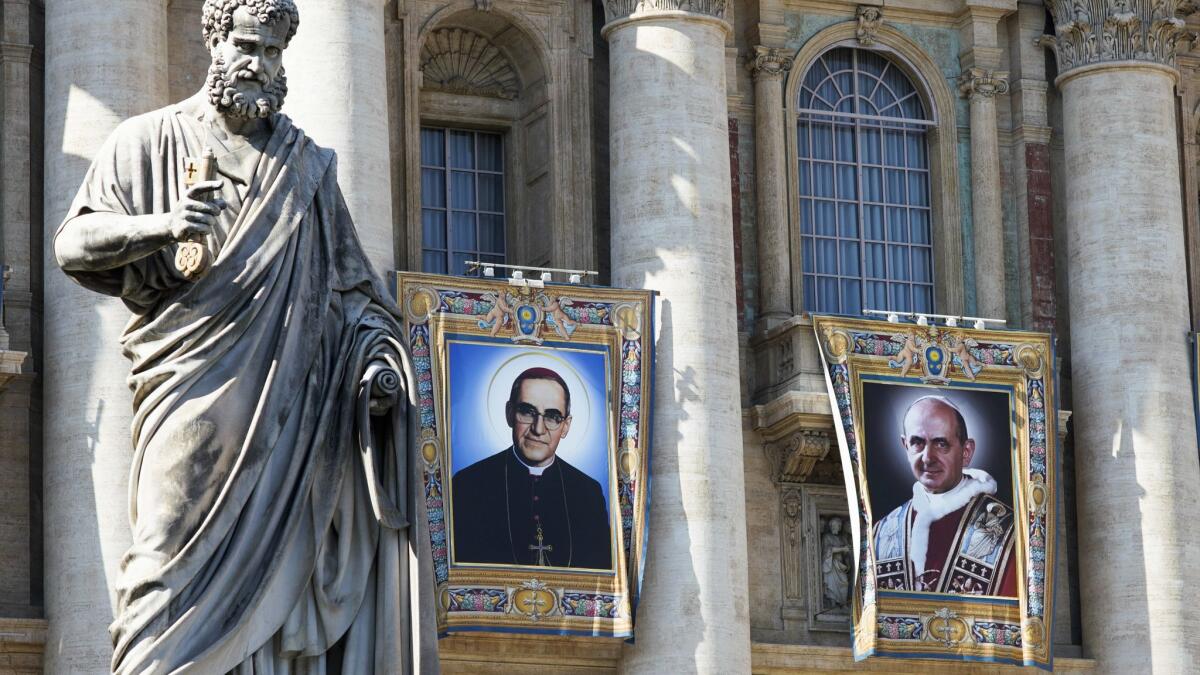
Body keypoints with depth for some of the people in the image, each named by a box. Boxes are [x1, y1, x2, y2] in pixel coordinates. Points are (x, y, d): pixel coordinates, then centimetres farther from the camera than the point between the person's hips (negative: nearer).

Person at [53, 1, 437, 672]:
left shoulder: (306, 165, 20)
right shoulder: (153, 140, 10)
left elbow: (349, 281, 19)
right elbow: (74, 243, 3)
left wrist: (377, 352, 2)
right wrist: (161, 225, -15)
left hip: (289, 402, 3)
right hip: (196, 390, -3)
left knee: (279, 562, -4)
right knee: (176, 554, -12)